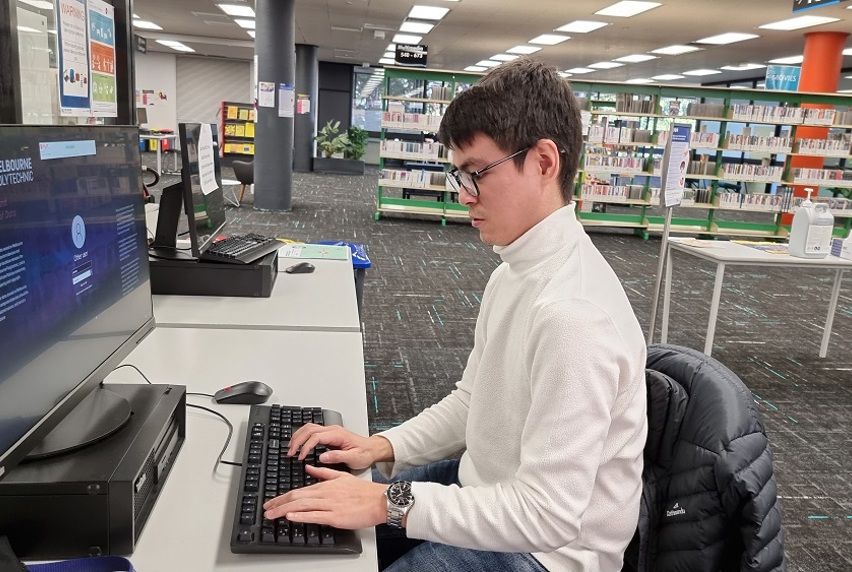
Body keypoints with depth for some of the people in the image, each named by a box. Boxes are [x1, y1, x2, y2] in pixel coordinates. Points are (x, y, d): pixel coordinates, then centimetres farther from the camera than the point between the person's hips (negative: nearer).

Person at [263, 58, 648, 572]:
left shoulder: (573, 314, -31)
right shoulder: (517, 271, 0)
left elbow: (549, 514, -29)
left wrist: (389, 502, -27)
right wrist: (382, 447, -3)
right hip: (488, 490, 8)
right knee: (320, 523, 12)